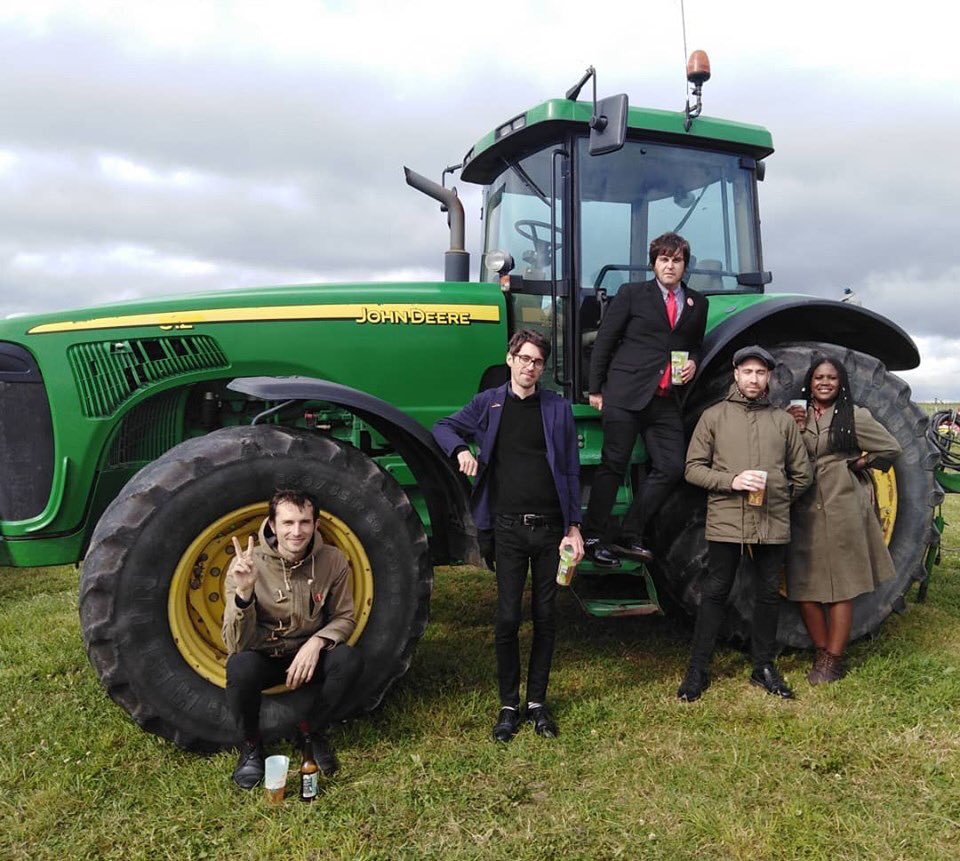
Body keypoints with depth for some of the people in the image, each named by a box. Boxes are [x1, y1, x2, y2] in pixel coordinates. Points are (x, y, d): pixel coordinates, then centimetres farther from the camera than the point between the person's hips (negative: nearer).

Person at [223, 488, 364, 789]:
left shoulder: (333, 561, -14)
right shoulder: (247, 564, -20)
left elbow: (344, 617, -1)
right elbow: (237, 644, -23)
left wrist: (317, 642, -23)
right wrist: (244, 592, -41)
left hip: (309, 654, 2)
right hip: (262, 657, -1)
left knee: (349, 659, -28)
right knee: (241, 667, -34)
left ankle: (310, 730, 1)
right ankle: (251, 743, -3)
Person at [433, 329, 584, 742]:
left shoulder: (557, 408, 5)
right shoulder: (489, 403, 5)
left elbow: (571, 471, 5)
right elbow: (443, 428, 13)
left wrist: (574, 527, -1)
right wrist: (461, 450, -10)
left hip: (550, 527, 1)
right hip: (509, 527, 0)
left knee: (545, 616, 9)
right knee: (507, 618, 1)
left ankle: (537, 701, 23)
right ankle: (509, 705, 16)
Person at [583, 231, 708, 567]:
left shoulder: (697, 304, 16)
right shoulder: (631, 294, 4)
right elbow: (604, 341, 3)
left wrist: (693, 362, 4)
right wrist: (596, 389, -1)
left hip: (665, 400, 5)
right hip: (625, 394, -5)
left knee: (671, 468, -1)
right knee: (613, 465, -3)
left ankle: (631, 537, 10)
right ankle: (593, 537, 6)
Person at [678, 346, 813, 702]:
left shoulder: (783, 420, 10)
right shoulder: (714, 416, 3)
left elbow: (802, 473, 16)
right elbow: (693, 468, -2)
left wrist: (779, 496, 6)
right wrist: (731, 481, -14)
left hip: (773, 525, 3)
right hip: (725, 522, -3)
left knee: (768, 595, 12)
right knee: (714, 593, 4)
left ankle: (764, 666, 28)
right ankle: (697, 669, 14)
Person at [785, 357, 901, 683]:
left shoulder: (854, 416, 1)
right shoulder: (796, 415, 10)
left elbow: (890, 448, 7)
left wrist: (860, 464, 3)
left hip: (842, 507, -3)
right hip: (805, 509, 4)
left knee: (841, 584, 1)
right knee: (803, 584, 5)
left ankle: (833, 660, 9)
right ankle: (821, 653, 19)